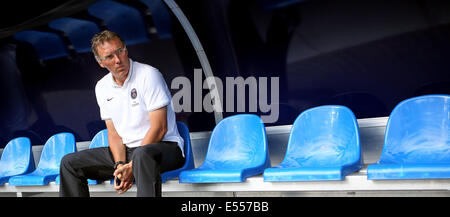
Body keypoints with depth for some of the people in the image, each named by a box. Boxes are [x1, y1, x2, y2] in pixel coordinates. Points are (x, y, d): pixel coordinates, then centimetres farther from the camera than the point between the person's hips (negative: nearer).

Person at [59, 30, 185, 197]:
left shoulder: (148, 75, -11)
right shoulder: (102, 88, 9)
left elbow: (159, 128, -16)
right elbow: (113, 133, 9)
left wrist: (132, 166, -18)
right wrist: (120, 165, -11)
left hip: (164, 146, -7)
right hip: (127, 150, 7)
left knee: (142, 154, -42)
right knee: (70, 163, -1)